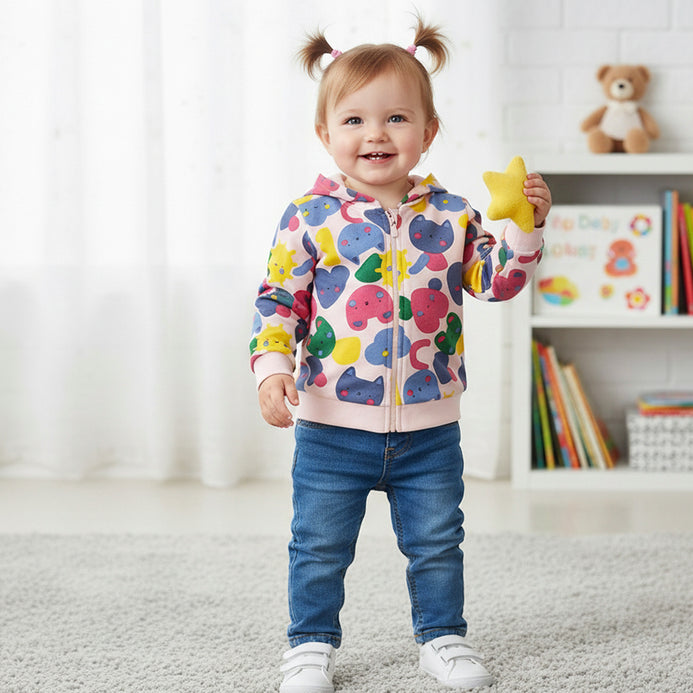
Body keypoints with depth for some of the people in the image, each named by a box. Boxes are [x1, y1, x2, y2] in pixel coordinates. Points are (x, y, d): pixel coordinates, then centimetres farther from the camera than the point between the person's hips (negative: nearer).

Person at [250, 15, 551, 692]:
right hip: (333, 424, -1)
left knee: (436, 542, 14)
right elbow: (278, 300, -5)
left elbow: (494, 279, 1)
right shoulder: (308, 218, -5)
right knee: (320, 546, 8)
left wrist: (524, 227, -13)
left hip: (429, 425, 2)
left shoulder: (450, 215, 1)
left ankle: (441, 636, 32)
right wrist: (272, 367, -17)